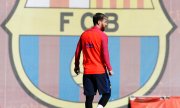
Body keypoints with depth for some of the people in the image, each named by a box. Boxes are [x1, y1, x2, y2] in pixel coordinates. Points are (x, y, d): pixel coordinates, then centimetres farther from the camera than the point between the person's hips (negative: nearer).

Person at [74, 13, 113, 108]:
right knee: (107, 93, 6)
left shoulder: (84, 35, 8)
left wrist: (77, 66, 21)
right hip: (100, 71, -5)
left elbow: (77, 52, 11)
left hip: (87, 71, 5)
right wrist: (109, 68, -6)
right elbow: (105, 54, -12)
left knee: (89, 97, 6)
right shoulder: (102, 36, -8)